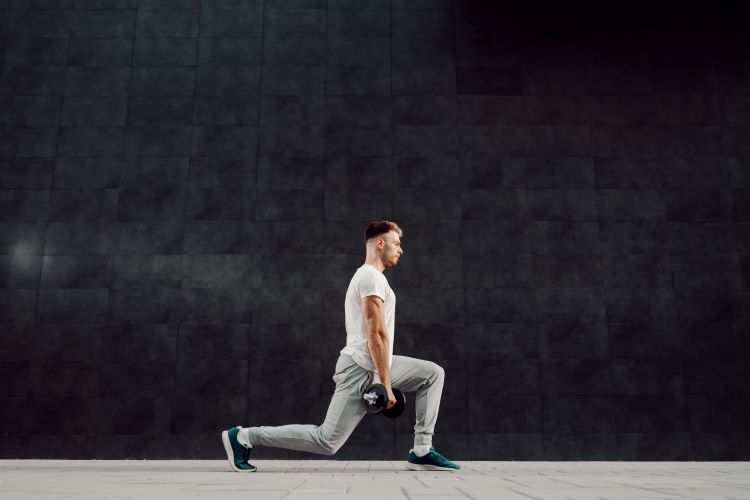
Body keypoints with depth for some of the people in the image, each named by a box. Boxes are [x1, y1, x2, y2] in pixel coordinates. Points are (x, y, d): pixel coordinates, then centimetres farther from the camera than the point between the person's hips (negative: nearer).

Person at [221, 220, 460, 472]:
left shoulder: (367, 276, 19)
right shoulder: (372, 277, -14)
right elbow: (376, 333, -21)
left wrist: (385, 377, 26)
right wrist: (386, 383, -21)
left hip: (370, 365, 10)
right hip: (362, 369, -10)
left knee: (434, 373, 10)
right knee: (327, 440, -8)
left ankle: (422, 452, 9)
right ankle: (244, 437, -2)